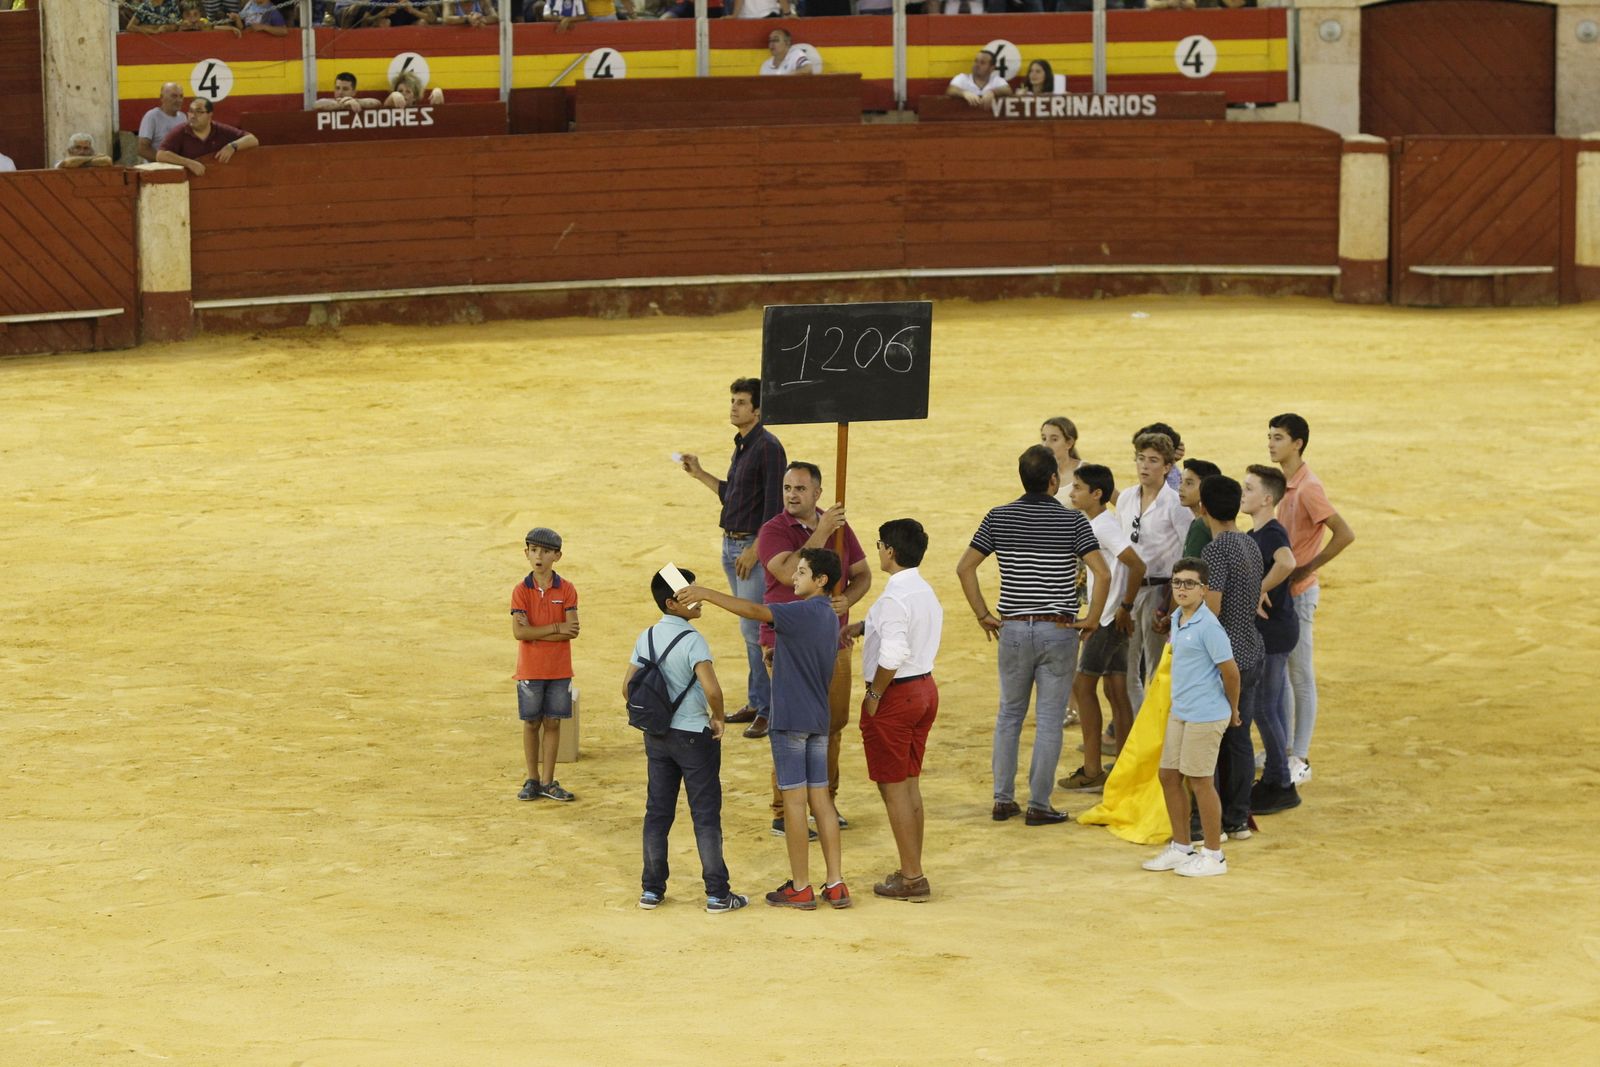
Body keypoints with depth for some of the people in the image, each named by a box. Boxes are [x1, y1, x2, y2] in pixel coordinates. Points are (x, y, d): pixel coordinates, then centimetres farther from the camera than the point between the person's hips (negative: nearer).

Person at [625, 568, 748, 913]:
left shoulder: (647, 638, 3)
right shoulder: (692, 640, -19)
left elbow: (628, 687, 7)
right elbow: (711, 689, -30)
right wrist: (718, 718, -13)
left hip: (656, 737, 6)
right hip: (694, 736, -6)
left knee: (657, 813, 13)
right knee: (706, 815, 2)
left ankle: (652, 889, 17)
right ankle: (717, 894, 6)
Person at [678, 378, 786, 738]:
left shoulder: (768, 448, -15)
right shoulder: (741, 446, 13)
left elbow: (774, 506, -19)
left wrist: (754, 551, -21)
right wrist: (699, 474, 19)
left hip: (755, 547, -9)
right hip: (732, 545, 9)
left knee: (753, 628, -9)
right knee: (751, 629, 14)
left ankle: (768, 710, -5)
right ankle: (757, 703, 20)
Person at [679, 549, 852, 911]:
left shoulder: (804, 613, -16)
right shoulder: (829, 617, 13)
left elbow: (754, 610, -26)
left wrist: (706, 594, -27)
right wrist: (778, 655, 14)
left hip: (791, 719, -9)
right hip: (818, 719, 9)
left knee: (795, 800, -3)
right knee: (820, 799, 9)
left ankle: (800, 888, 1)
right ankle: (835, 884, 8)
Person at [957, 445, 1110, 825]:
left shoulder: (998, 518, 1)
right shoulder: (1072, 521, -7)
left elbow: (965, 568, 1)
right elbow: (1102, 573, -15)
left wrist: (983, 616, 7)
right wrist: (1093, 620, -4)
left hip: (1013, 628, 3)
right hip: (1058, 630, -3)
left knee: (1009, 713, 16)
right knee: (1049, 719, 3)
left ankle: (1003, 799, 15)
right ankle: (1039, 805, 4)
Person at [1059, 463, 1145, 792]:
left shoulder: (1104, 527, -18)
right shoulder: (1095, 524, 13)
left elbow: (1137, 566, -27)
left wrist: (1125, 606, -18)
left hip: (1110, 618, -10)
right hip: (1110, 618, 10)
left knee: (1083, 685, -5)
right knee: (1116, 691, 9)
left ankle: (1092, 771, -3)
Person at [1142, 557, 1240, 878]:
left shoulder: (1207, 626, -18)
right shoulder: (1177, 620, 9)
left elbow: (1230, 670, -16)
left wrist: (1232, 709, -3)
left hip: (1205, 716, -9)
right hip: (1180, 712, 9)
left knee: (1199, 780, 0)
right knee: (1168, 776, 13)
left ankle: (1213, 855, 12)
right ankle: (1181, 848, 27)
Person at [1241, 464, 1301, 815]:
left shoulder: (1272, 532, -19)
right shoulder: (1254, 534, 12)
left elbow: (1286, 562, -41)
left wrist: (1260, 591, -29)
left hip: (1274, 630, -10)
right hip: (1264, 630, 10)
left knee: (1264, 708, -5)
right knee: (1271, 707, 15)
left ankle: (1281, 786, 2)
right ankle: (1274, 781, 22)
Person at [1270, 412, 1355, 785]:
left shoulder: (1307, 488, -19)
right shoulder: (1284, 484, 9)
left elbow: (1345, 534, -24)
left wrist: (1306, 569, -20)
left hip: (1298, 592, -9)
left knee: (1300, 677, -1)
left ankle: (1300, 760, 5)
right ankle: (1284, 749, 26)